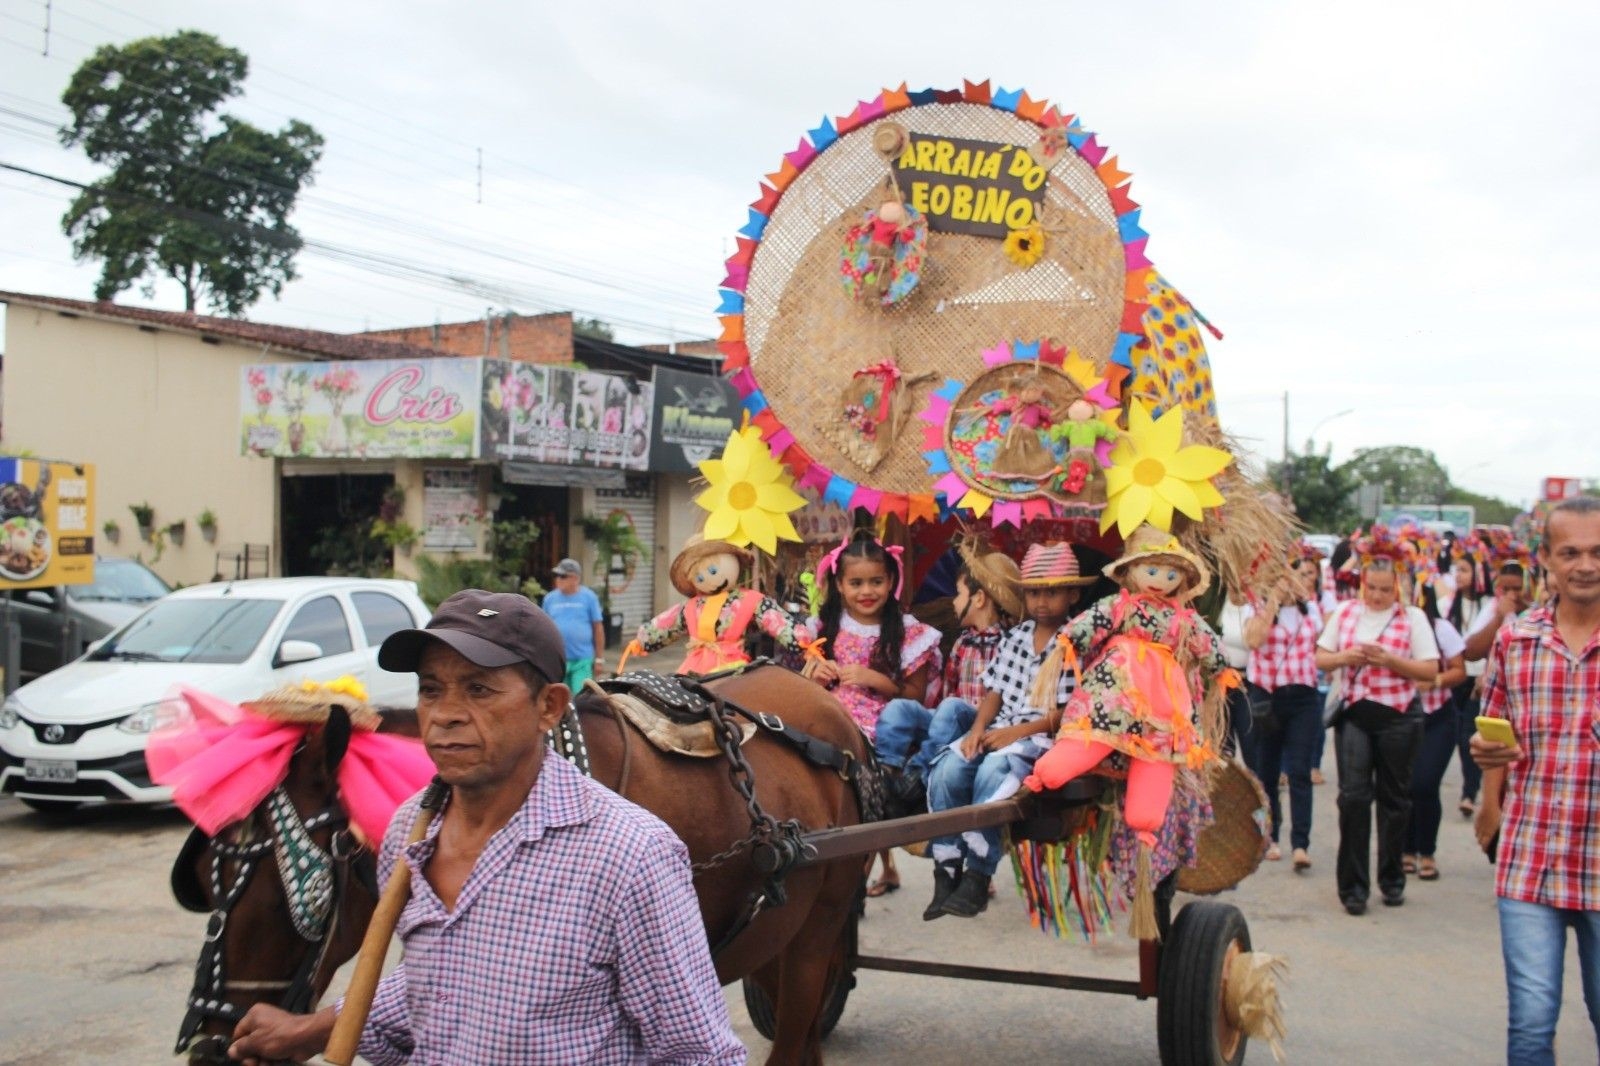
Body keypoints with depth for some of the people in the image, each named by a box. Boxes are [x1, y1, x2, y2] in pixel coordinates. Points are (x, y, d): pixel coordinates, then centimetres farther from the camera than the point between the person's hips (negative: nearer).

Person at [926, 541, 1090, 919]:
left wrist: (1018, 732, -15)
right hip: (998, 731, 6)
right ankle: (946, 872, -16)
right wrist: (978, 728, -6)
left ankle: (977, 878, -26)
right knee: (946, 769, -21)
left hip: (1044, 736, -6)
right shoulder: (1015, 637, 17)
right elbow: (994, 692, 13)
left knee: (993, 770, -34)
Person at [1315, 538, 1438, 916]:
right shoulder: (1345, 612, 6)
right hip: (1354, 713, 1)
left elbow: (1430, 671, -6)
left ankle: (1392, 878, 26)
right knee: (1353, 795, -8)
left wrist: (1389, 659, -19)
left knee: (1394, 797, 9)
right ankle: (1352, 885, 0)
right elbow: (1320, 659, 8)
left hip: (1398, 717, -1)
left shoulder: (1412, 618, -2)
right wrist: (1346, 657, -12)